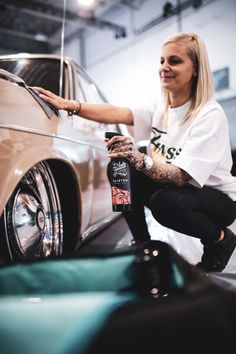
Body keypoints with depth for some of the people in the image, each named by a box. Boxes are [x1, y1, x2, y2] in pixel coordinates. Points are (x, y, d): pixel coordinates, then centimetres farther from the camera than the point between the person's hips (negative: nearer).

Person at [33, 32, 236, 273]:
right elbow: (117, 114, -16)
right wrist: (69, 105, -27)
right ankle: (141, 243, 0)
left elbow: (180, 176, -32)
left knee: (163, 202, -36)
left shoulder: (210, 115, -23)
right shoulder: (160, 107, -2)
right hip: (179, 188, 6)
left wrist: (139, 159, -48)